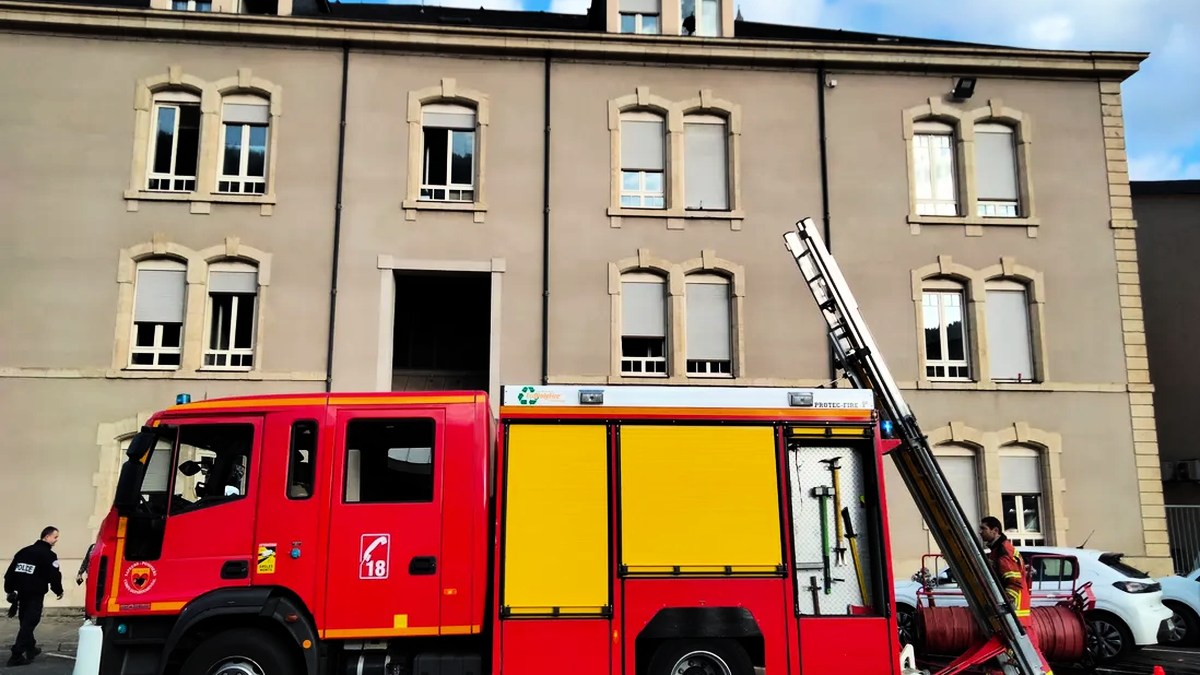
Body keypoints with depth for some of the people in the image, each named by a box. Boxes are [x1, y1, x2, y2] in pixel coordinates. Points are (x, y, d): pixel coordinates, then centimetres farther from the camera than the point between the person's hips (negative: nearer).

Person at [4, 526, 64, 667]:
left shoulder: (24, 551, 14)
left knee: (25, 621, 20)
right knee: (29, 622, -6)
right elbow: (54, 576, -11)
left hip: (21, 592, 8)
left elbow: (11, 571, 12)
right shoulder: (49, 555, -8)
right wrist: (59, 591, 5)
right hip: (35, 593, -8)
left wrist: (9, 590, 14)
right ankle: (17, 655, -13)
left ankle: (30, 648, 32)